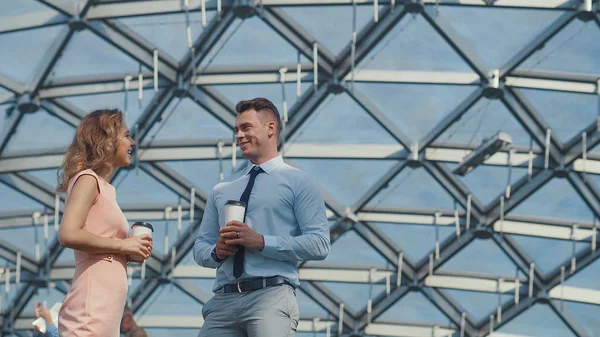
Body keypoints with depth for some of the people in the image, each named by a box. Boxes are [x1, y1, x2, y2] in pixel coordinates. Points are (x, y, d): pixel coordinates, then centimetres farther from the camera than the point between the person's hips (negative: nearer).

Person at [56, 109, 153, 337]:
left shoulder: (105, 187, 21)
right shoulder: (87, 179, -4)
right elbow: (69, 235, -19)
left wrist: (132, 250, 7)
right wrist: (122, 245, -10)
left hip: (106, 311, 9)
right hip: (91, 307, -9)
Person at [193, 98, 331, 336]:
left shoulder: (297, 182, 6)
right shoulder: (221, 191, 22)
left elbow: (319, 244, -5)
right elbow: (200, 247, 23)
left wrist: (261, 242, -13)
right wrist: (216, 251, -2)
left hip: (272, 296, -5)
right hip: (223, 299, 5)